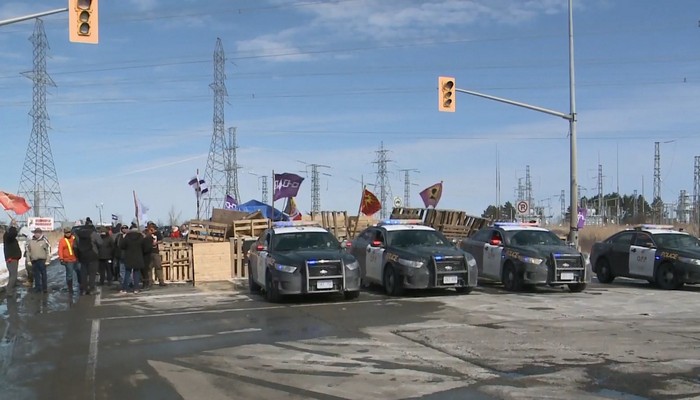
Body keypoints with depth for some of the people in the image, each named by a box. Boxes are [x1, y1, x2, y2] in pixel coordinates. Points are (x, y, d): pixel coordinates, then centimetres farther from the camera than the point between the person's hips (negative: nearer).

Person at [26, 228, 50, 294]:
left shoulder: (44, 240, -6)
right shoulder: (30, 241, 8)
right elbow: (28, 251, 13)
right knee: (36, 275, 9)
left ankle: (45, 288, 8)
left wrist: (48, 260, -9)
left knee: (43, 274, 1)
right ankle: (38, 288, 16)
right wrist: (29, 260, 9)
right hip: (34, 260, 4)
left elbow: (48, 250, -6)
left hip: (42, 260, -4)